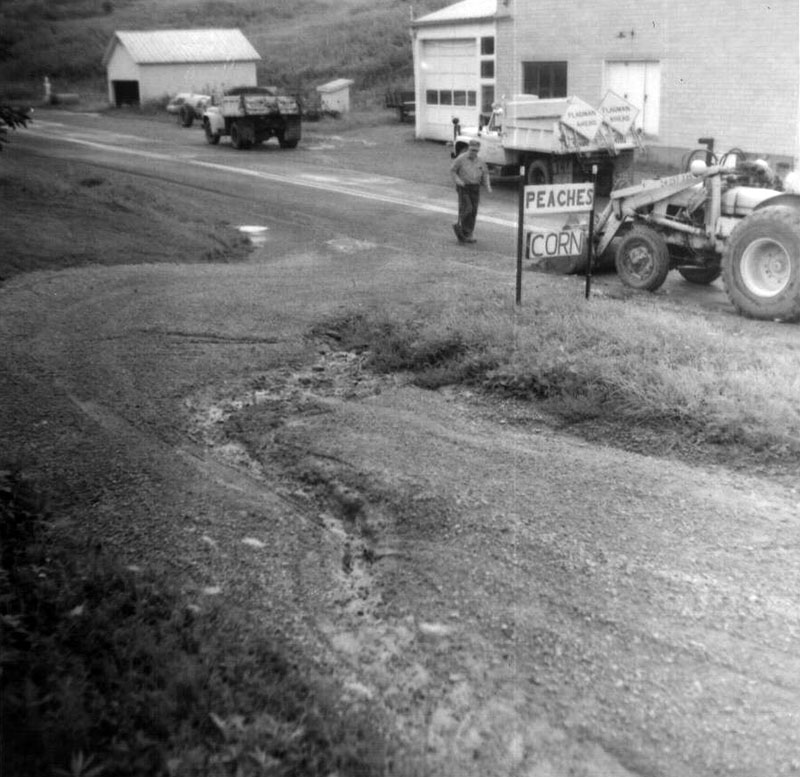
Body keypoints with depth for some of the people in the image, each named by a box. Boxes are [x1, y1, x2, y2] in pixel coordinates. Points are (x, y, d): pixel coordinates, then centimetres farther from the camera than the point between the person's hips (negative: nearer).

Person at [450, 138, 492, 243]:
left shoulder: (480, 161, 8)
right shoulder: (461, 159, -4)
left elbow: (485, 173, 16)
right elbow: (452, 170, 1)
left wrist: (487, 185, 0)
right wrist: (457, 180, -16)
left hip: (475, 188, 4)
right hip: (463, 187, -4)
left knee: (473, 212, 1)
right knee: (467, 208, -18)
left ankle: (467, 235, 8)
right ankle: (459, 225, 6)